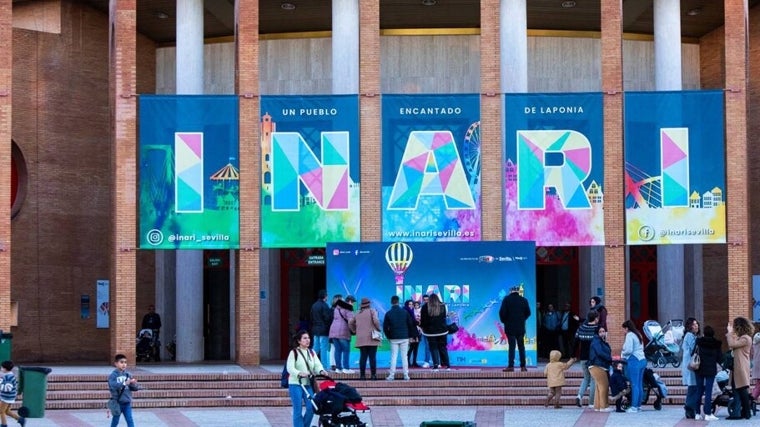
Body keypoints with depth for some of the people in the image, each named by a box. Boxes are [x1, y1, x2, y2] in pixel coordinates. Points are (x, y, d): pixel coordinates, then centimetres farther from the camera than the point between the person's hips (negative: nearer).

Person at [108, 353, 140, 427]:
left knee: (130, 420, -1)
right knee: (115, 421, 12)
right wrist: (124, 383, -34)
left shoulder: (128, 375, 3)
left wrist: (134, 384, -20)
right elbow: (113, 385, -26)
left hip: (127, 402, 3)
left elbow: (134, 388, 3)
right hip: (117, 402, -3)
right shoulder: (113, 375, -9)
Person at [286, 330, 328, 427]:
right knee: (298, 411, -5)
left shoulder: (312, 353, 15)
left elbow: (317, 365, 3)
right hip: (296, 384, -5)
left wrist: (321, 371, -20)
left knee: (311, 408, -3)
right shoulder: (294, 352, -2)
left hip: (308, 384, 5)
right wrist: (300, 373, -31)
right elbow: (290, 368, -12)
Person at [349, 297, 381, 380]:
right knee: (372, 357, -3)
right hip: (372, 338, -4)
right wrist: (378, 329, -1)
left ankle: (362, 374, 1)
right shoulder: (372, 311, -2)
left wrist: (354, 331, 22)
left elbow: (350, 323, 13)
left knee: (363, 357, 5)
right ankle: (373, 374, -5)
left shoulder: (358, 314, 13)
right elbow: (376, 321, -16)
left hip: (361, 339, 4)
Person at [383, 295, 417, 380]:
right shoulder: (405, 312, 0)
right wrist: (409, 335, 14)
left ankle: (391, 375, -2)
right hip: (404, 338, 1)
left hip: (394, 338, -1)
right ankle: (406, 375, 2)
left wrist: (389, 336, 11)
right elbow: (411, 324, 4)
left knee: (393, 357, 2)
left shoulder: (388, 313, -3)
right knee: (404, 356, 3)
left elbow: (385, 327, -1)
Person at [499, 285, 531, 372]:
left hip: (510, 327, -2)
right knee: (521, 346, 9)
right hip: (521, 327, 2)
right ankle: (523, 366, 7)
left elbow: (502, 312, -10)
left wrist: (504, 321, 6)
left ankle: (511, 366, -9)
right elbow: (528, 312, 6)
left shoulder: (506, 299, -5)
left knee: (511, 346, -3)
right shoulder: (523, 300, 3)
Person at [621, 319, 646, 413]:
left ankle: (634, 407, -7)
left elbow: (628, 350, -17)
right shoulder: (638, 335, 19)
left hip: (634, 361, -9)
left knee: (634, 385, -7)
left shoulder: (629, 335, -8)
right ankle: (639, 405, 12)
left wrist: (622, 354, 3)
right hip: (642, 360, 9)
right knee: (640, 384, 9)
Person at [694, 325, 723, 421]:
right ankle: (707, 414, -5)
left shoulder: (699, 342, -3)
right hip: (711, 370, -2)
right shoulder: (716, 344, -5)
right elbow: (720, 359, -2)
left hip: (699, 370, 2)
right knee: (708, 392, -1)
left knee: (699, 391, 9)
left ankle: (697, 413, 10)